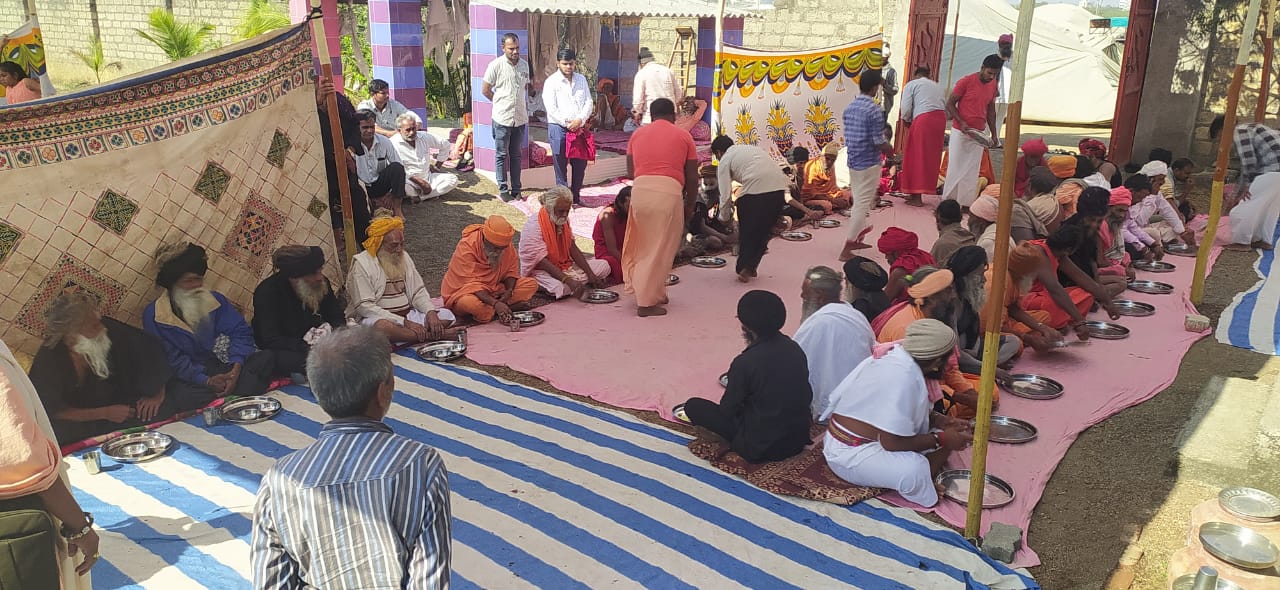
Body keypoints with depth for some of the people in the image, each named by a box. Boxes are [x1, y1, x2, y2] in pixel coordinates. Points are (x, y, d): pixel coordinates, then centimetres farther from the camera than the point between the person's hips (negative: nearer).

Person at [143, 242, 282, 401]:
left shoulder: (215, 299, 8)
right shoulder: (153, 315, -3)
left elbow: (240, 332, -2)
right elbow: (173, 360, -11)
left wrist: (236, 367, -23)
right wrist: (206, 381, -28)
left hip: (226, 366, 3)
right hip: (193, 380, -2)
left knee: (267, 356, -22)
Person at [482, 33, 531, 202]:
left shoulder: (524, 65, 7)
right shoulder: (496, 65, -9)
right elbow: (485, 90, -3)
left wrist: (522, 103, 13)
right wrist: (502, 103, 5)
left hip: (520, 117, 5)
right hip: (502, 118, -4)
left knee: (516, 155, 12)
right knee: (501, 155, 4)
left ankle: (516, 189, 19)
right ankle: (503, 190, 12)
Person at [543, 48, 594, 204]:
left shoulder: (581, 79, 11)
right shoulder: (551, 82, -3)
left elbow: (588, 102, 6)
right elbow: (551, 109, -10)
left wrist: (580, 120, -10)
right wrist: (568, 123, -13)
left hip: (579, 128, 5)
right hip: (558, 128, -4)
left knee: (580, 164, 8)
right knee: (561, 166, 0)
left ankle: (576, 198, 21)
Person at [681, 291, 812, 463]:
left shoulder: (745, 362, -23)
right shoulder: (795, 349, -5)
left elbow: (727, 410, -10)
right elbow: (807, 396, 6)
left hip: (760, 448, -7)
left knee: (693, 405, 3)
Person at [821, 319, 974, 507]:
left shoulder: (899, 353, 0)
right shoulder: (904, 376, -27)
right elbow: (891, 442, -27)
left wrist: (938, 420, 1)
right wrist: (940, 439, -16)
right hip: (851, 453, -10)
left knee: (946, 436, 7)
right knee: (914, 472, -33)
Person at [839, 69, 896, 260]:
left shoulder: (849, 108, 6)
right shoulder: (874, 109, -17)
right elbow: (879, 143, -19)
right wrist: (889, 148, 3)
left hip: (853, 162, 8)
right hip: (869, 164, -8)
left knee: (859, 202, 20)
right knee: (863, 205, -3)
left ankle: (856, 239, 30)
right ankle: (846, 250, -4)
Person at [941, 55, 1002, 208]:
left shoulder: (993, 86, 8)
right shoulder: (966, 82, -11)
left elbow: (991, 110, 17)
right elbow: (950, 104, -8)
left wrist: (994, 133, 14)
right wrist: (961, 122, -19)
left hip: (978, 133, 5)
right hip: (960, 131, -5)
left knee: (972, 169, 5)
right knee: (955, 166, 0)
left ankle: (967, 201, 10)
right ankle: (949, 200, 8)